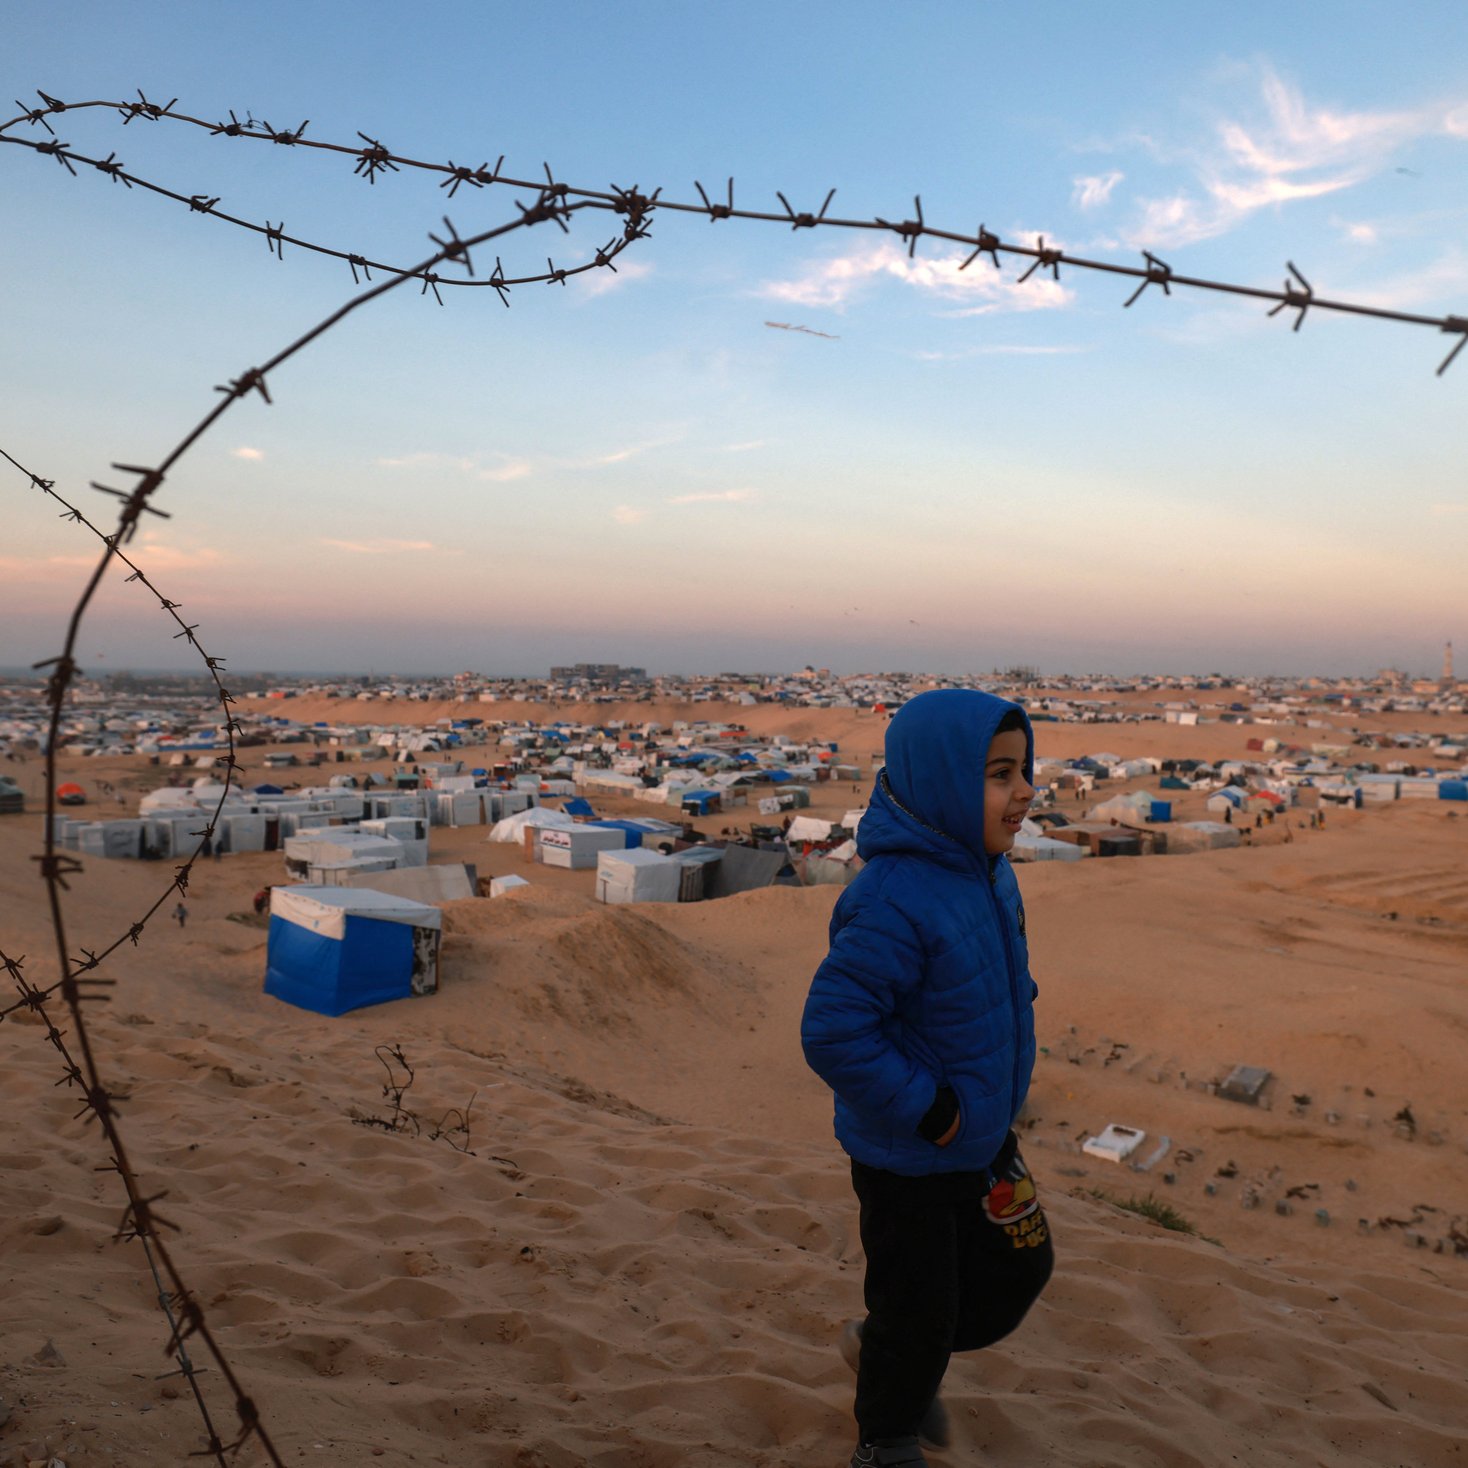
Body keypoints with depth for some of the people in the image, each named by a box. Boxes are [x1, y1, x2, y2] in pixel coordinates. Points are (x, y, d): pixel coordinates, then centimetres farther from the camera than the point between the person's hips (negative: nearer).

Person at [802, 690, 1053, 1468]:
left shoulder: (988, 874, -2)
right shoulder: (894, 901, -32)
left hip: (984, 1138, 8)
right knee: (918, 1310, 11)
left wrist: (998, 1092, 11)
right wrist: (926, 1110, -24)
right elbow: (832, 1033, -33)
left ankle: (885, 1352, 44)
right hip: (907, 1161, -8)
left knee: (1020, 1269, 20)